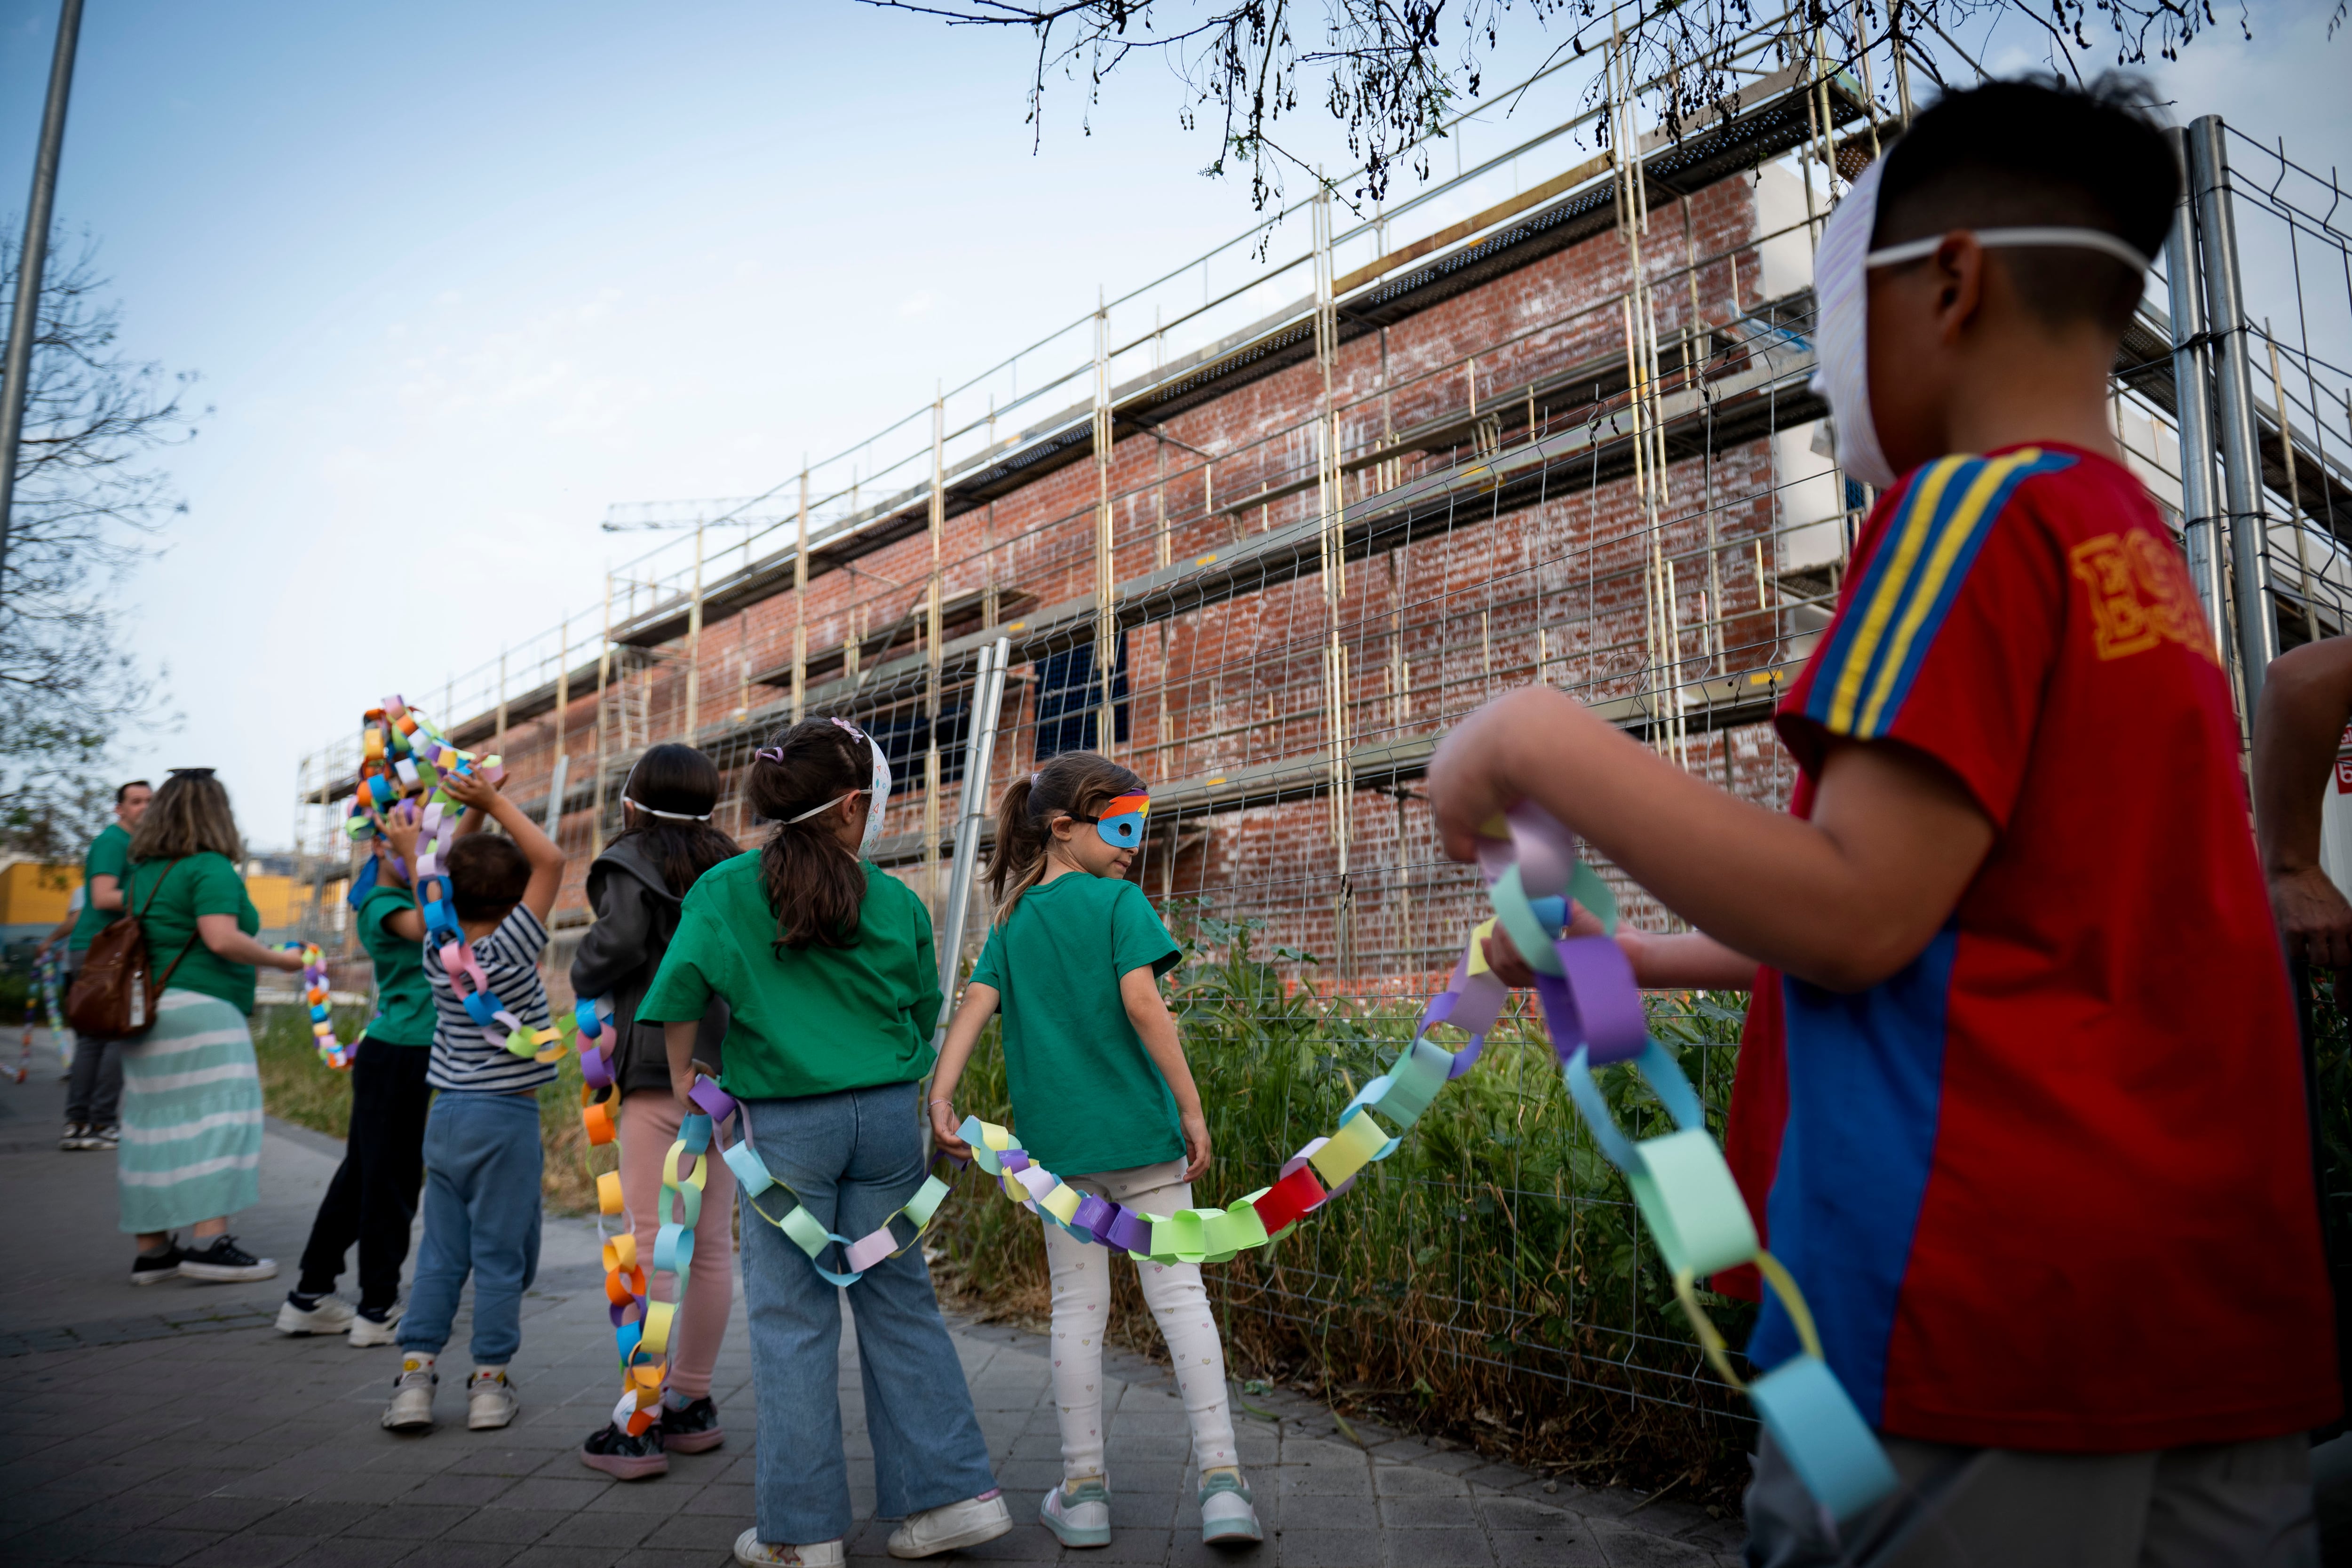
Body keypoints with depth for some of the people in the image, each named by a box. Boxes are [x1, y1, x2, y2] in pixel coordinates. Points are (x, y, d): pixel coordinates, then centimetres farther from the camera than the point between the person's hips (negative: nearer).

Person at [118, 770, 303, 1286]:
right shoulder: (211, 868, -10)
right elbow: (222, 939, -20)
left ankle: (152, 1249, 15)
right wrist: (280, 960, -8)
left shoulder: (140, 870, 15)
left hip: (148, 1009, 8)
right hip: (201, 1009, -8)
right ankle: (210, 1242, -11)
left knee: (154, 1126, 10)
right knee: (216, 1118, -6)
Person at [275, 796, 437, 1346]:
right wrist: (414, 855, -29)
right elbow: (431, 928, -30)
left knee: (361, 1176, 15)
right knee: (388, 1179, -1)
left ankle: (311, 1298, 25)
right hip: (392, 1054, -9)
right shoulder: (380, 902, -13)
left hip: (414, 1055, 9)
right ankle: (378, 1310, 9)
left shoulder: (412, 891, 11)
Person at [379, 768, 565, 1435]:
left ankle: (415, 1377, 11)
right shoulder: (508, 949, -12)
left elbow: (451, 880, 18)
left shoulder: (437, 952, 3)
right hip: (506, 1117, -5)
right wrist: (495, 803, -9)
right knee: (500, 1256, 4)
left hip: (445, 1116, 5)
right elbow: (550, 861, -14)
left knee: (440, 1253, 12)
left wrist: (474, 810, 13)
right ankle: (490, 1383, 10)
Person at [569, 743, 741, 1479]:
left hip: (659, 1069, -6)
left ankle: (640, 1425, 4)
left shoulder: (632, 863, -3)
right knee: (712, 1244, 11)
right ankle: (692, 1405, 24)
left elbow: (616, 943, -17)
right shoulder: (733, 868, 12)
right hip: (729, 1069, 6)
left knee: (652, 1244, -2)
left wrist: (584, 979, 3)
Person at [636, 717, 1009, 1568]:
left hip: (785, 1123, -2)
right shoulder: (897, 903, 1)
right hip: (888, 1114, 2)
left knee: (794, 1319, 7)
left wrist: (682, 1076, 4)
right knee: (899, 1299, 13)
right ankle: (953, 1490, 17)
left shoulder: (725, 891, -4)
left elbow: (681, 990, -11)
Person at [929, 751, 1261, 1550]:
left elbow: (974, 1006, -2)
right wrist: (1191, 1107, -12)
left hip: (1057, 1138, 4)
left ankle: (1084, 1490, 18)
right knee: (1179, 1295, 3)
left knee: (1078, 1307, 12)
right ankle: (1221, 1479, 4)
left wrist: (941, 1096, -8)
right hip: (1139, 1128, -4)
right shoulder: (1119, 901, -5)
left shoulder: (1012, 922, 9)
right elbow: (1142, 1004, -15)